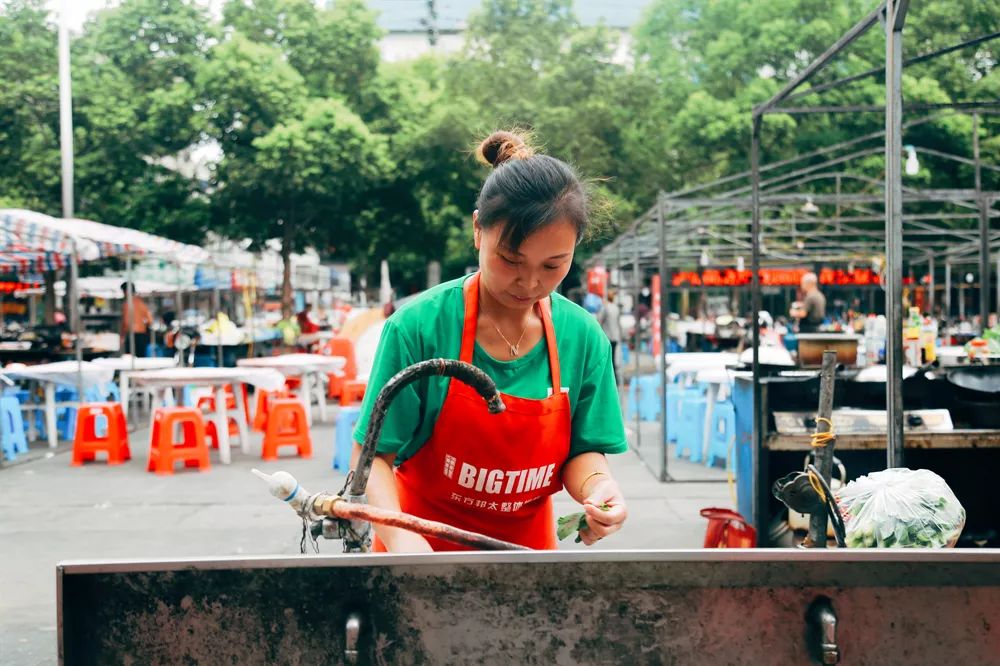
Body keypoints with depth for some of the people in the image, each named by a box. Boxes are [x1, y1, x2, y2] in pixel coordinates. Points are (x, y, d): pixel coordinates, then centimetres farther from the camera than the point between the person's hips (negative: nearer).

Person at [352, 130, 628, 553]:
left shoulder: (583, 336, -10)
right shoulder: (419, 326, -20)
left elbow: (583, 449, -3)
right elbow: (374, 454, -18)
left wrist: (596, 487, -25)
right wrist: (397, 533, -34)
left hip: (528, 540, 3)